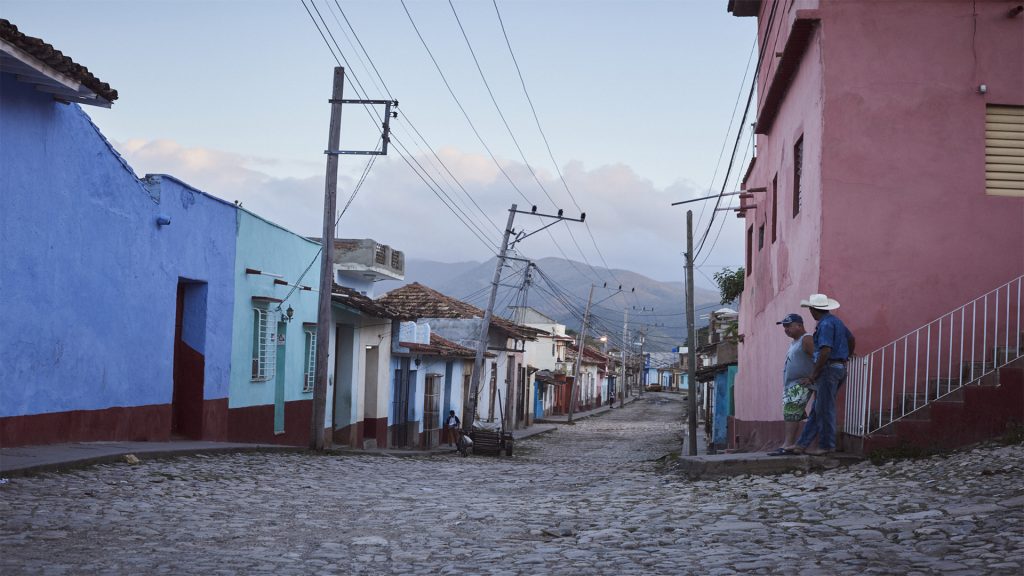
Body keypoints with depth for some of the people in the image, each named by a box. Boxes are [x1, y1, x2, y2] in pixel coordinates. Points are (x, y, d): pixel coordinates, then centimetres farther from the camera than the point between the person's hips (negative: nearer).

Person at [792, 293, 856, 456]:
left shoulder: (825, 324, -15)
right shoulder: (836, 321, 16)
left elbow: (825, 352, -23)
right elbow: (852, 339, 29)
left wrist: (812, 376, -18)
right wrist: (847, 357, 42)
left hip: (829, 368, -10)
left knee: (824, 410, -4)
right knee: (817, 410, 9)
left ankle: (827, 445, 1)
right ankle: (802, 444, 11)